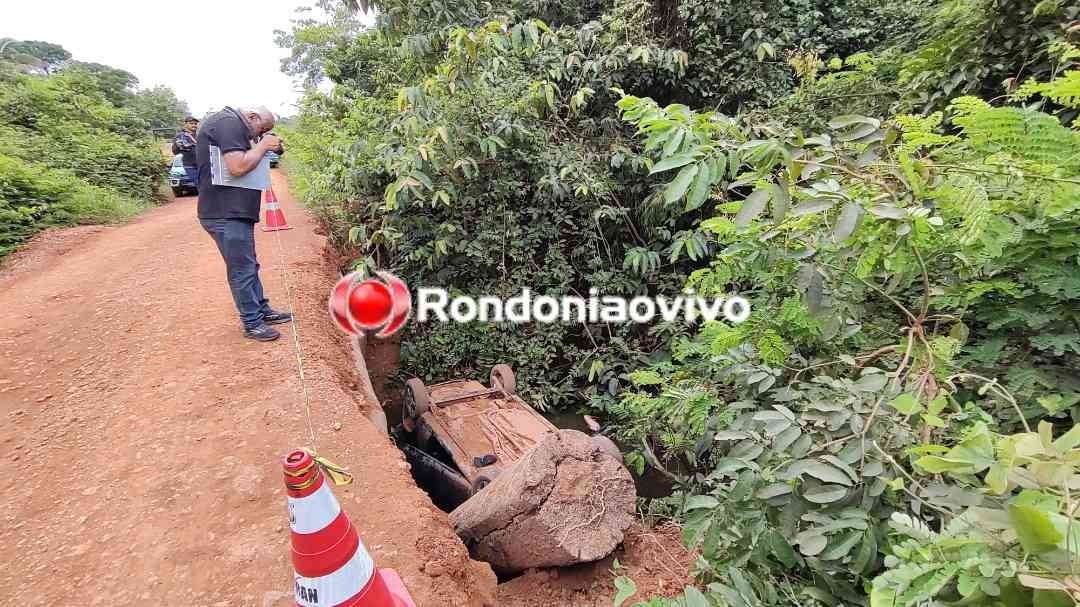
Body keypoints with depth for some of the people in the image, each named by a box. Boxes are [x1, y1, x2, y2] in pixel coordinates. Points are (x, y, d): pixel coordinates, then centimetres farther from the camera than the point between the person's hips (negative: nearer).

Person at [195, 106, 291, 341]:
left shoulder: (232, 125, 19)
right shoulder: (228, 122, -14)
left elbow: (243, 160, 22)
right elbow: (238, 167, -25)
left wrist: (262, 146, 9)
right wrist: (263, 146, -13)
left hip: (234, 211, 11)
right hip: (227, 214, -11)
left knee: (249, 266, 19)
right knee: (242, 270, -2)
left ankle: (263, 311, 31)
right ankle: (252, 323, 9)